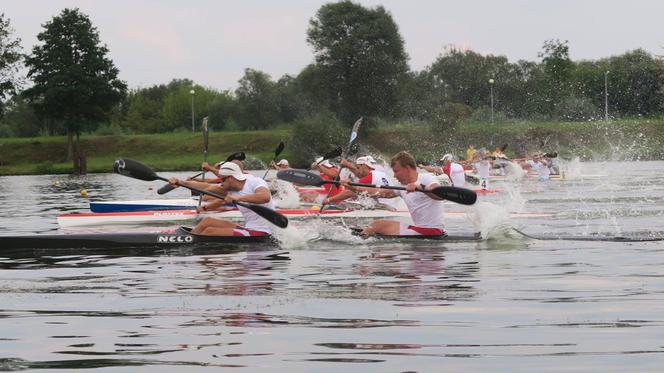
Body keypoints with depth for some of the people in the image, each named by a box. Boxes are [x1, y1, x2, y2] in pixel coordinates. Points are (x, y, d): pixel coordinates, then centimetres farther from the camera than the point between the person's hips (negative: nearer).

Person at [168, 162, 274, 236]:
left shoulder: (254, 181, -12)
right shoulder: (230, 189, 12)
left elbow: (265, 197, -33)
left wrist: (238, 198, -41)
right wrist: (180, 182, 2)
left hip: (260, 233, -9)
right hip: (249, 229, 9)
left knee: (210, 231, -11)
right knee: (207, 221, 7)